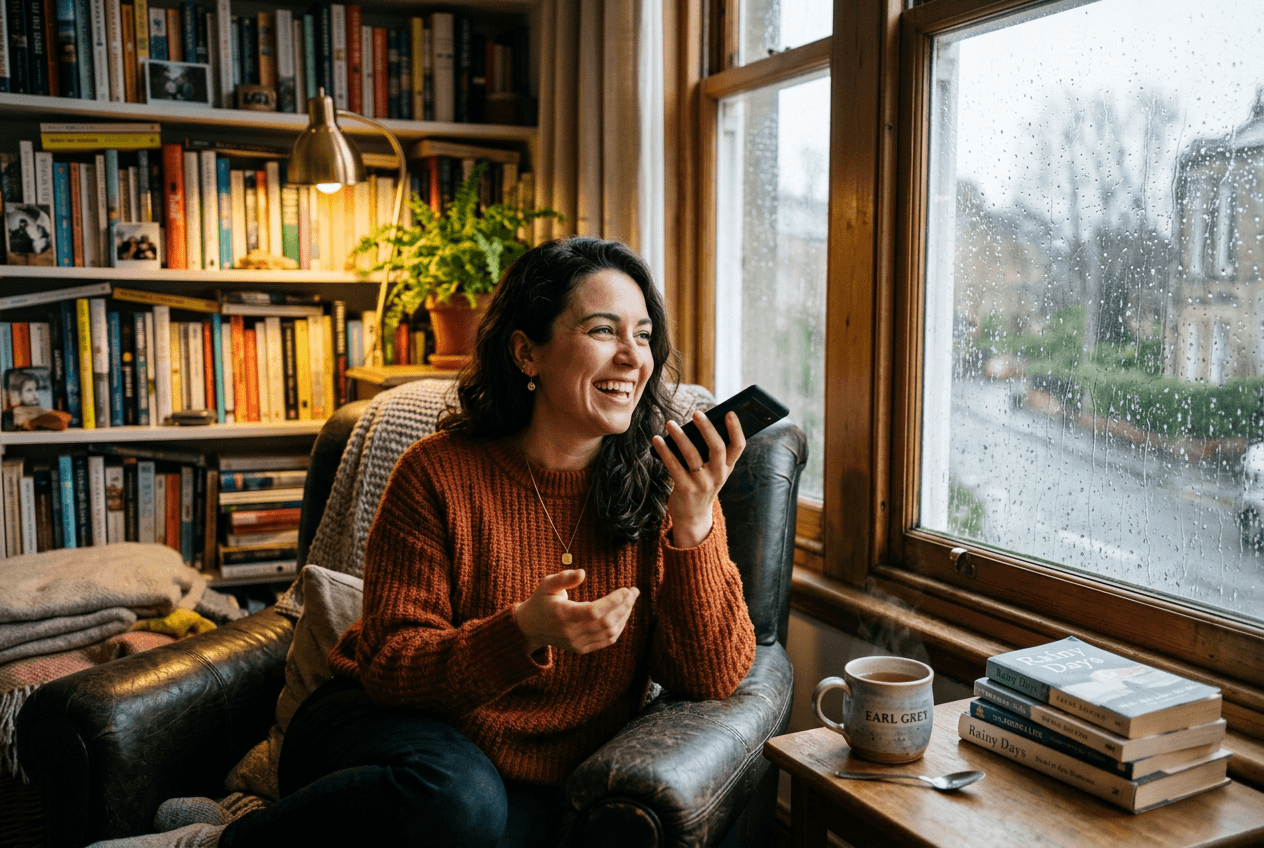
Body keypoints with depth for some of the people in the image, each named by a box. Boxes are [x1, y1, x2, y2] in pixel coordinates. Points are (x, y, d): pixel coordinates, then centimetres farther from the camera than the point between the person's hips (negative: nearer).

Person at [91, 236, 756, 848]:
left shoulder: (666, 486, -5)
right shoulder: (439, 472, -9)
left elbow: (715, 677, -9)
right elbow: (389, 665, -10)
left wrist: (694, 528, -24)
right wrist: (522, 633, -28)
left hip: (533, 788, 2)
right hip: (386, 727, -2)